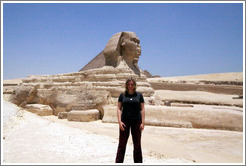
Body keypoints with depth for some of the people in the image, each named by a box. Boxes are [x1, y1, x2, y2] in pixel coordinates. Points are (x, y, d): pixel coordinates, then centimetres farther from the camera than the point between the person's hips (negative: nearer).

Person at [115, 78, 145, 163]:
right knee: (122, 143, 4)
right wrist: (119, 121, -7)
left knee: (137, 144, 9)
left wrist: (143, 122, -3)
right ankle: (118, 161, 14)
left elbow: (142, 109, 4)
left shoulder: (139, 95, 4)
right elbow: (119, 108, 3)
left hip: (136, 121, 1)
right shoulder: (122, 95, 4)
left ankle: (138, 162, 21)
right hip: (125, 121, 0)